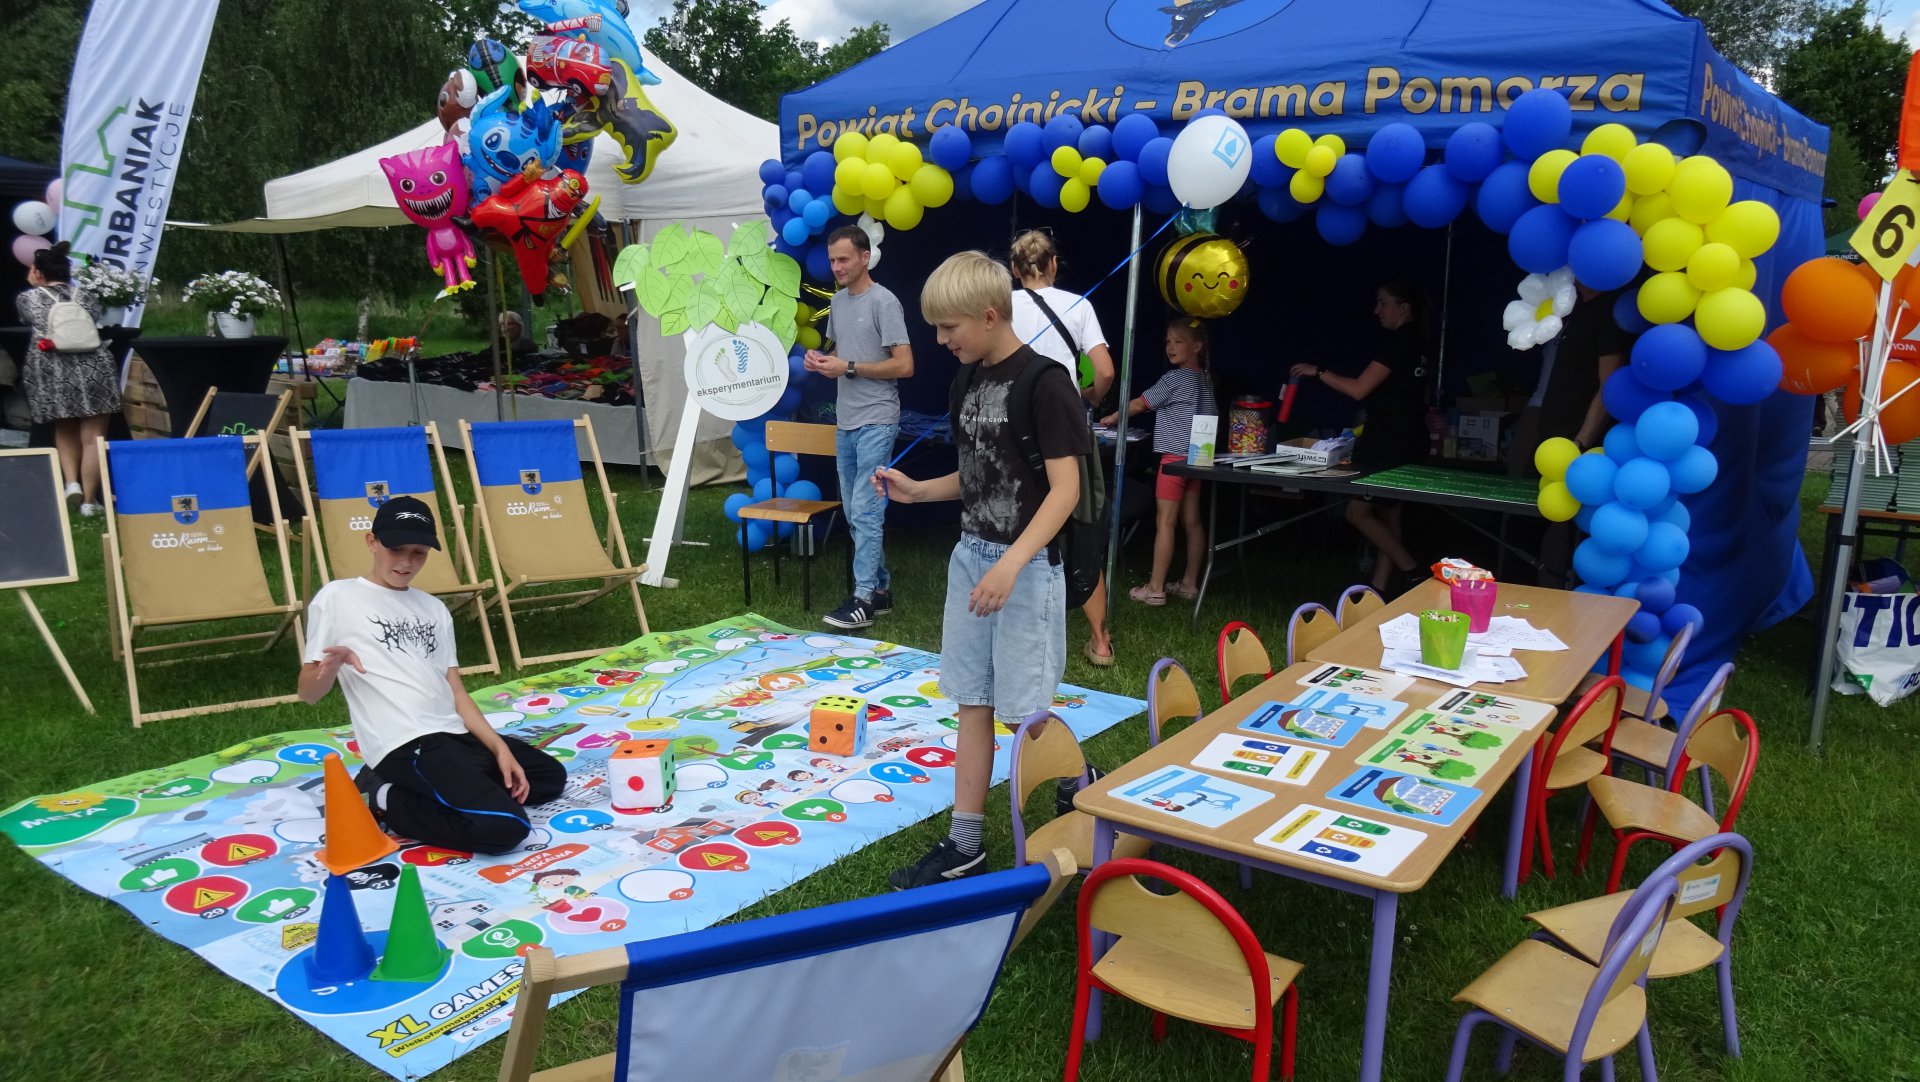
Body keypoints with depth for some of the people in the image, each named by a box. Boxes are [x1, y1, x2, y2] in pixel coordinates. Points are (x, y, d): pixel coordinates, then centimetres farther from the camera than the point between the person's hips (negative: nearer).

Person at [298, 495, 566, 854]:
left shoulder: (434, 608, 19)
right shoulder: (336, 598, 2)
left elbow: (455, 692, 14)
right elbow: (309, 693, 2)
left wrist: (499, 748, 1)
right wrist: (330, 668, -22)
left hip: (456, 736, 8)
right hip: (405, 746, -8)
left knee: (550, 775, 14)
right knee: (502, 827, -24)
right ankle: (384, 799, -2)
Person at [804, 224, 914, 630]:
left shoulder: (883, 302, -10)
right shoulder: (838, 300, 14)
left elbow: (904, 366, -14)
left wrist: (848, 368, -16)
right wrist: (821, 360, 4)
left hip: (876, 422, -9)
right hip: (845, 422, 9)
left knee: (865, 512, -12)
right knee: (855, 514, 11)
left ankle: (864, 597, -9)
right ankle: (881, 589, 20)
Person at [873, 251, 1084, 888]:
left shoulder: (1043, 382, -14)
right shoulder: (970, 380, 10)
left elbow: (1065, 487, -18)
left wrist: (1011, 564, -27)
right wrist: (917, 490, 4)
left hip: (1026, 567, -8)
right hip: (970, 556, 8)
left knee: (1026, 713, 1)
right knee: (973, 704, 10)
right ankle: (964, 845, 18)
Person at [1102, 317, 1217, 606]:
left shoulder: (1174, 379, -11)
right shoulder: (1205, 381, 13)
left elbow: (1140, 404, -4)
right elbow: (1213, 419, 17)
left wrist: (1113, 418, 10)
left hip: (1175, 457, -9)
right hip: (1196, 457, 9)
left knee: (1165, 522, -7)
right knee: (1192, 521, 10)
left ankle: (1155, 589, -5)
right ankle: (1190, 583, 17)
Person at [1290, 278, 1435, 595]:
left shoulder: (1396, 341, -15)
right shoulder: (1416, 344, 15)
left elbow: (1359, 389, -20)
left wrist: (1317, 372, -10)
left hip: (1390, 444, -10)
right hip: (1405, 443, 10)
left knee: (1357, 512, -5)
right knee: (1387, 517, 10)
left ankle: (1412, 573, -4)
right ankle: (1378, 591, 14)